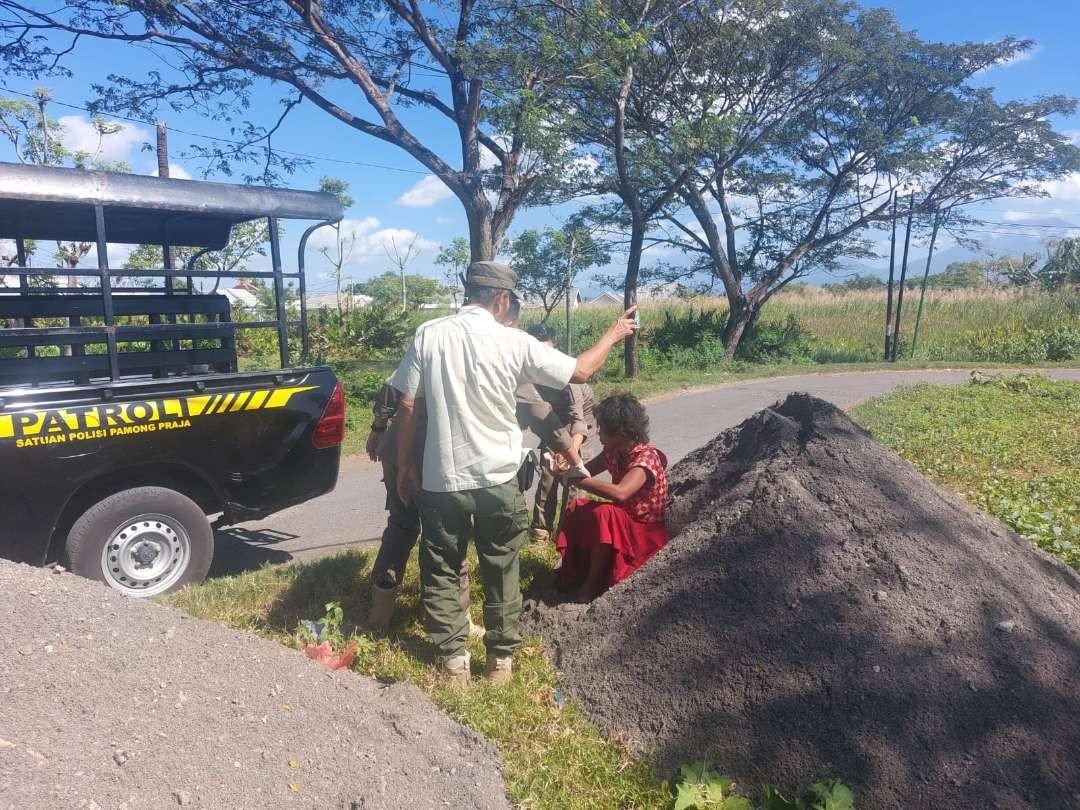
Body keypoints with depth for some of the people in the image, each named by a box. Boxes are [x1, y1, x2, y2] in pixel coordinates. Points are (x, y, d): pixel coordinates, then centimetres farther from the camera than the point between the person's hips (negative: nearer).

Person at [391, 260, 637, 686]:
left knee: (441, 572, 16)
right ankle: (501, 659, 27)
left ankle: (453, 659, 22)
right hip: (497, 480, 0)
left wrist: (404, 465, 8)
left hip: (441, 481, 1)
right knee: (501, 574, 16)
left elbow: (407, 405, -3)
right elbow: (580, 371, 1)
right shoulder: (514, 343, -8)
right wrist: (612, 334, 18)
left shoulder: (428, 335, -5)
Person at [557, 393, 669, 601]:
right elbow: (585, 471, 6)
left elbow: (620, 493, -43)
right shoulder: (613, 452, -2)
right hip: (623, 522, 8)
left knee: (604, 513, -31)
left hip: (648, 532, -8)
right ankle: (574, 575, -1)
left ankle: (592, 585, -17)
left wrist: (577, 480, -36)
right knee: (577, 508, -2)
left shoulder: (646, 457, -26)